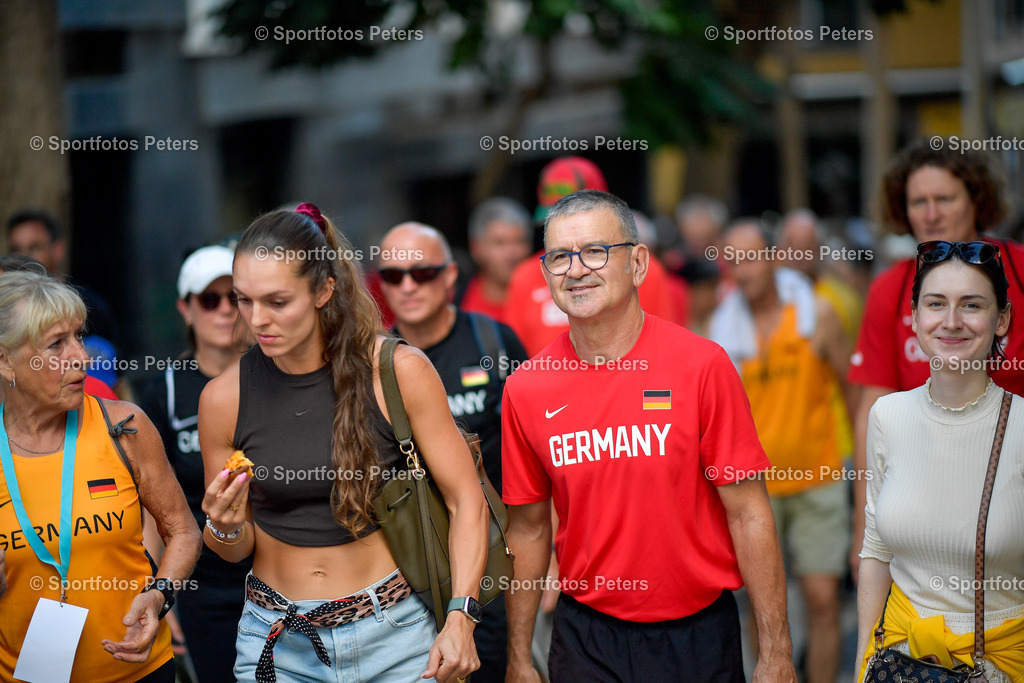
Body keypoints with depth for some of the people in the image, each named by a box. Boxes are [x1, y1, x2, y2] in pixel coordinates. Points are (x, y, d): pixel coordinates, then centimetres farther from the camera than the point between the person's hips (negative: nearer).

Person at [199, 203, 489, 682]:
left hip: (392, 632, -2)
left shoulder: (399, 372, -11)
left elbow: (466, 501, -7)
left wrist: (460, 619, -17)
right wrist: (225, 528, -15)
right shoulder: (224, 398, -5)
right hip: (278, 642, 2)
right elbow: (236, 549, 8)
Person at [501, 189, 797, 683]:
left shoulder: (701, 366, -11)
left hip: (697, 636, -2)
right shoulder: (526, 389, -3)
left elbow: (747, 515, -9)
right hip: (585, 638, 2)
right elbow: (529, 528, 6)